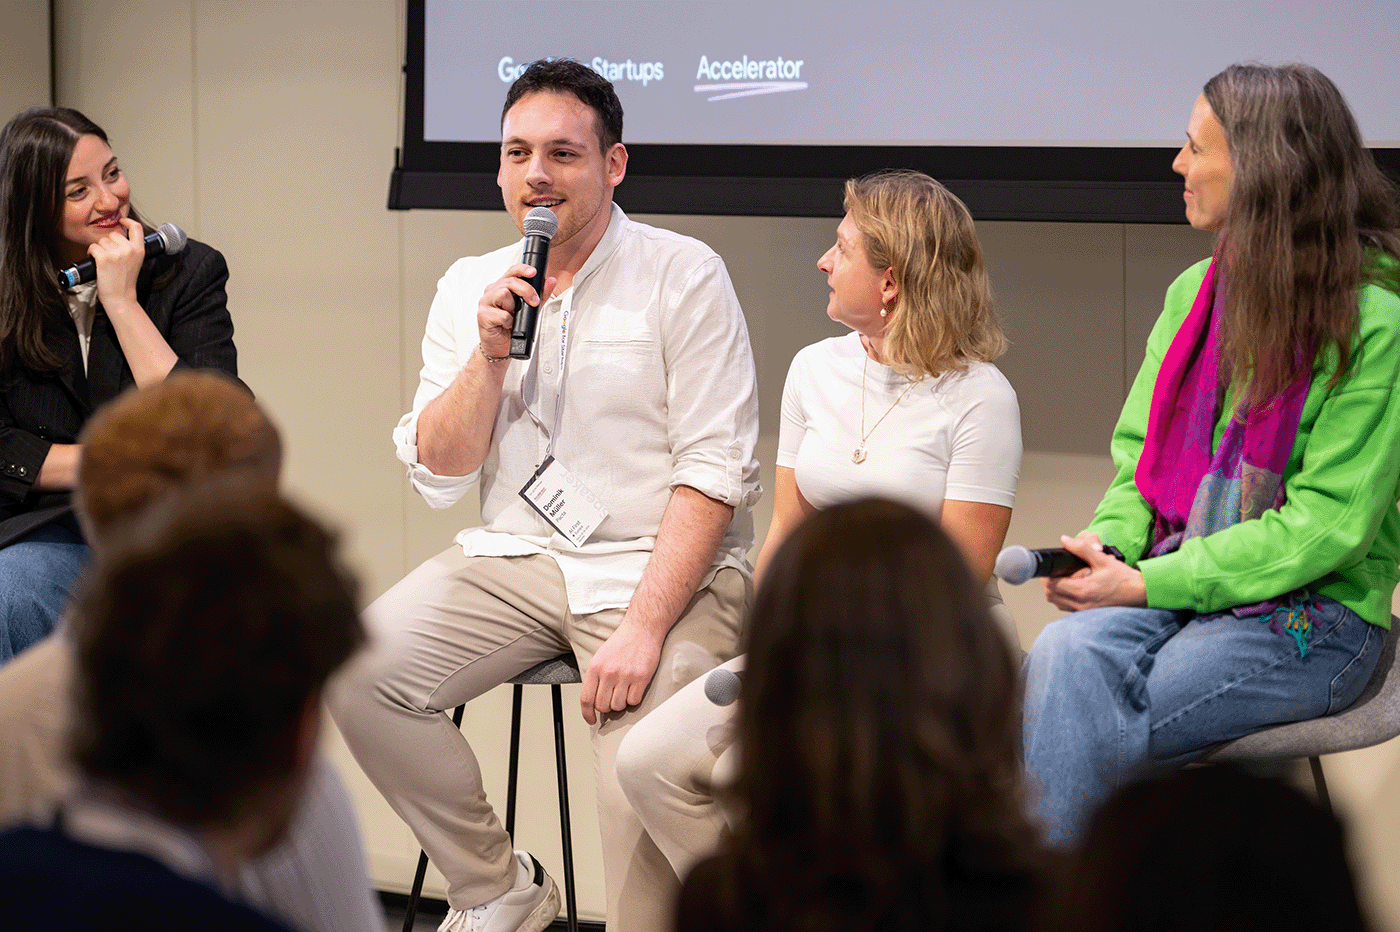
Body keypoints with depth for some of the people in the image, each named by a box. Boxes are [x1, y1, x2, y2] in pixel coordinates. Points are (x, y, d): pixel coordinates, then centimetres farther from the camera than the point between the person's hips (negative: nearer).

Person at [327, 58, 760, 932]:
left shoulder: (684, 277, -4)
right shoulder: (469, 287, 11)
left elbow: (714, 473, -11)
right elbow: (438, 475, 7)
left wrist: (642, 630, -20)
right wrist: (491, 354, -9)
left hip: (661, 568, -5)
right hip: (515, 560, 5)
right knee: (358, 673, -16)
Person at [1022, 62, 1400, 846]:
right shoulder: (1195, 292, 11)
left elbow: (1328, 524, -14)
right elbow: (1141, 452, 17)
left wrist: (1149, 582, -17)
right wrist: (1109, 543, -6)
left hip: (1313, 617, -5)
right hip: (1174, 590, 5)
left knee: (1081, 735, -28)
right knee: (1067, 652, -29)